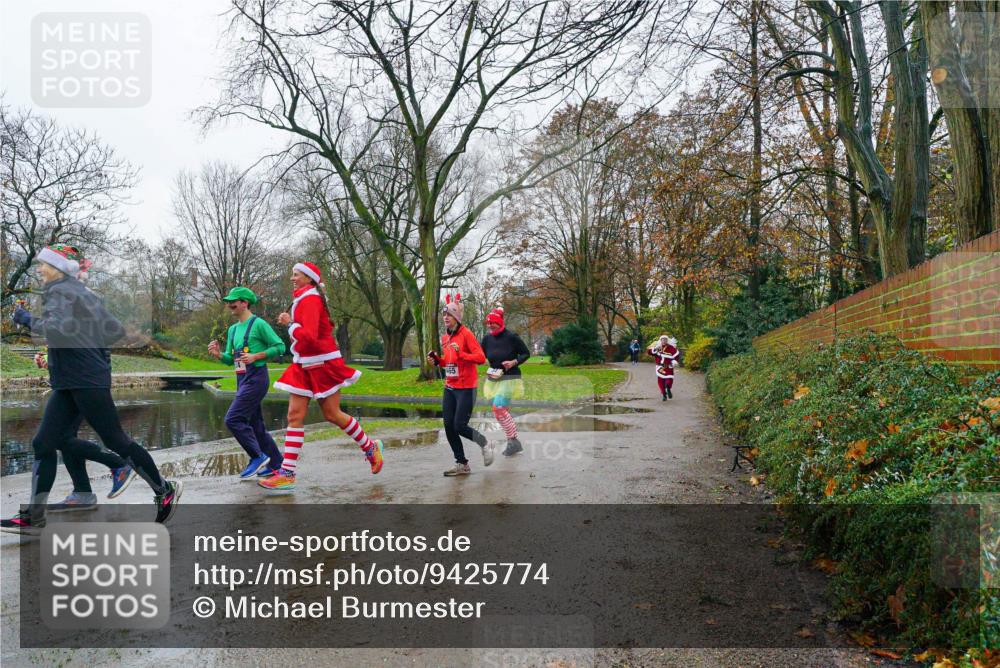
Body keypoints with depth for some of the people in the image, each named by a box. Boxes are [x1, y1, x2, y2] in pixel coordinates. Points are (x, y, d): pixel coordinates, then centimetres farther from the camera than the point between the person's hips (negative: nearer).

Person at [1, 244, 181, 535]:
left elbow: (59, 328, -26)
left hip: (86, 379, -9)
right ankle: (34, 516, 8)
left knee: (116, 440, -2)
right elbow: (115, 330, 17)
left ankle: (165, 490, 9)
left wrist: (32, 323, -10)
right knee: (45, 442, 5)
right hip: (68, 383, 9)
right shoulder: (83, 294, 17)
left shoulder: (59, 291, -9)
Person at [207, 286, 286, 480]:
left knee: (233, 419, -14)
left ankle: (258, 457, -3)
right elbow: (230, 359, 19)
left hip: (256, 378, -9)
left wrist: (255, 356, -17)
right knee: (255, 424, 10)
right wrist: (218, 354, -1)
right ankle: (275, 464, 18)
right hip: (242, 380, 9)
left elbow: (280, 347, -10)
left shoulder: (259, 324, -8)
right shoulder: (233, 329, 16)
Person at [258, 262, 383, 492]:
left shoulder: (310, 299, -16)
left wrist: (291, 326, -11)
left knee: (332, 414, 2)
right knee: (294, 416, 1)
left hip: (322, 364, -9)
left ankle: (371, 448, 24)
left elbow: (308, 335, -28)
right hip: (305, 365, 9)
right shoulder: (303, 299, 13)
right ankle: (287, 474, 0)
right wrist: (291, 322, 6)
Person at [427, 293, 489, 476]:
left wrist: (461, 353, -27)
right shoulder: (444, 337, 11)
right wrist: (437, 361, 3)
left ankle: (484, 444, 19)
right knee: (449, 427, 4)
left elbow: (481, 357, -17)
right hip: (449, 388, 7)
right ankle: (462, 464, 16)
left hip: (466, 388, -7)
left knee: (459, 426, -10)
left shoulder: (466, 334, -11)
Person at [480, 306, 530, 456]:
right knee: (503, 411, 11)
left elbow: (526, 354, -5)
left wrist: (514, 362, -20)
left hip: (509, 378, -6)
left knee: (498, 408, -18)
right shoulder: (487, 338, 3)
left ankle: (513, 441, -6)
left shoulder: (511, 337, -12)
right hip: (493, 379, 6)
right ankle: (513, 442, 24)